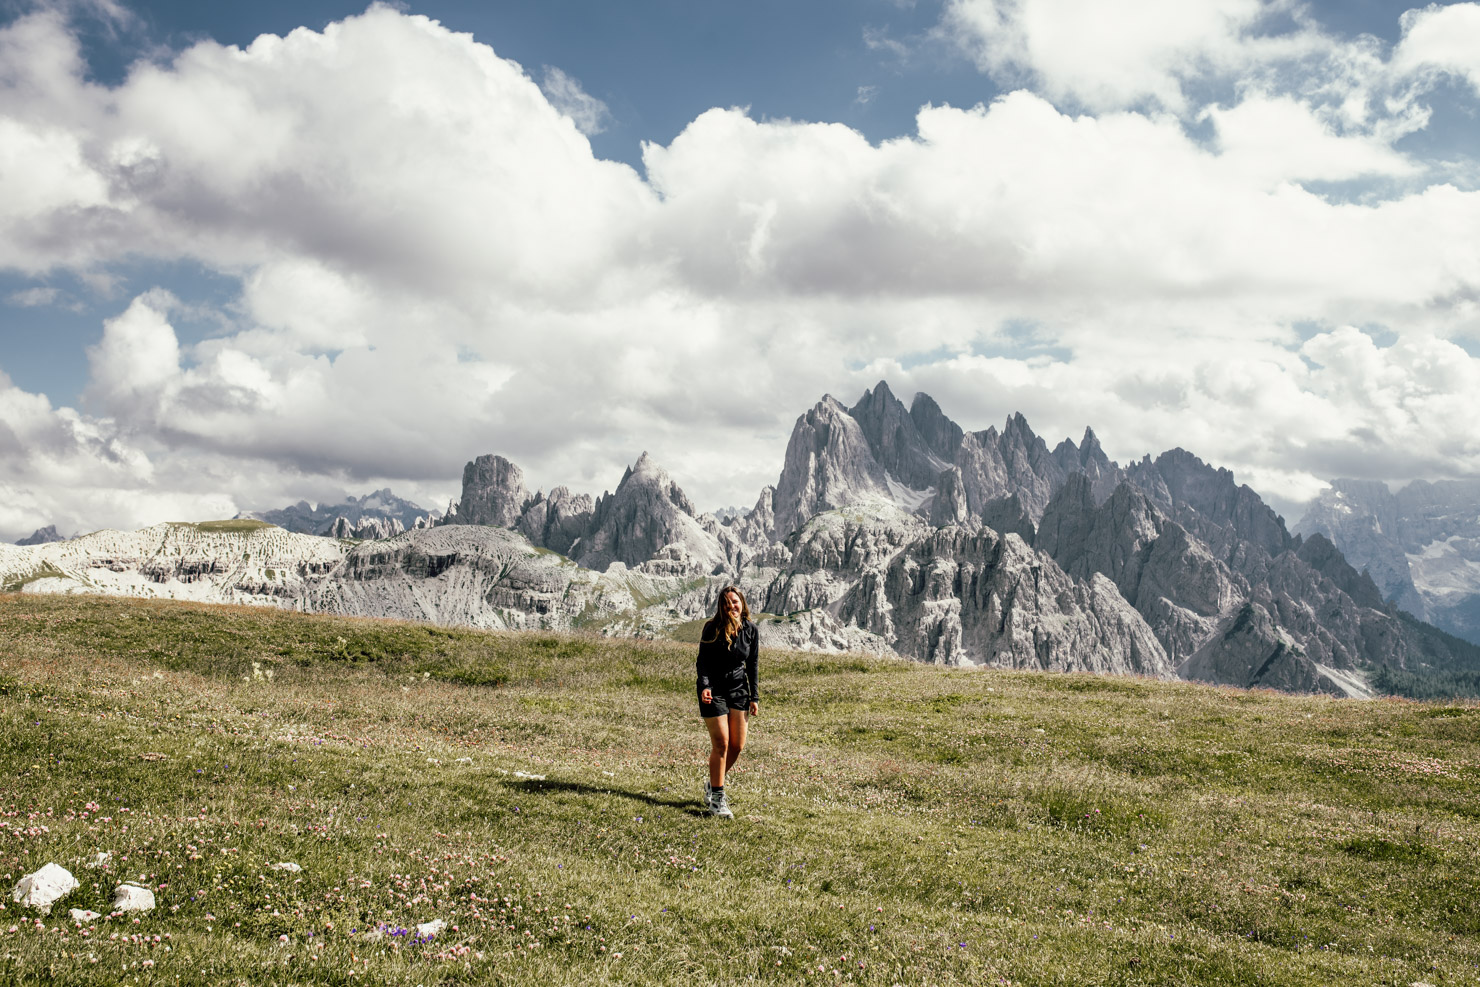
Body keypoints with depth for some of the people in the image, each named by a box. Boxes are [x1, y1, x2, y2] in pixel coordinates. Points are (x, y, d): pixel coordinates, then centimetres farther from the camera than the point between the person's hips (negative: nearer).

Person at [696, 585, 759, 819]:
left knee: (737, 745, 3)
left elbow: (752, 666, 9)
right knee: (721, 744, -10)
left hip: (738, 690, 5)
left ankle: (713, 784, 26)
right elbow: (703, 661, -9)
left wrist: (754, 697, 7)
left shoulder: (751, 631, 0)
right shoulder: (713, 628, -11)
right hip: (714, 690, -4)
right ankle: (716, 798, 0)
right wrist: (704, 686, -25)